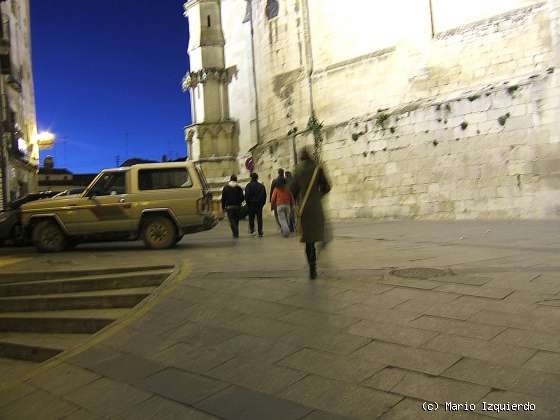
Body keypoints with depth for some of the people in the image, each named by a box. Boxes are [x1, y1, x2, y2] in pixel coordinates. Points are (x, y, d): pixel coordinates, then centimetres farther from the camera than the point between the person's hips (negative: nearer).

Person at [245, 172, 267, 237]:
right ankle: (260, 232, 1)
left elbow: (246, 195, -9)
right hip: (259, 204, 2)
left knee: (251, 217, 10)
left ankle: (252, 230, 5)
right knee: (259, 218, 4)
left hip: (251, 203, -2)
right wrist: (263, 203, 12)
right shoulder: (261, 186, 6)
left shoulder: (248, 186, -5)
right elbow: (264, 195, 7)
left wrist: (247, 202, 1)